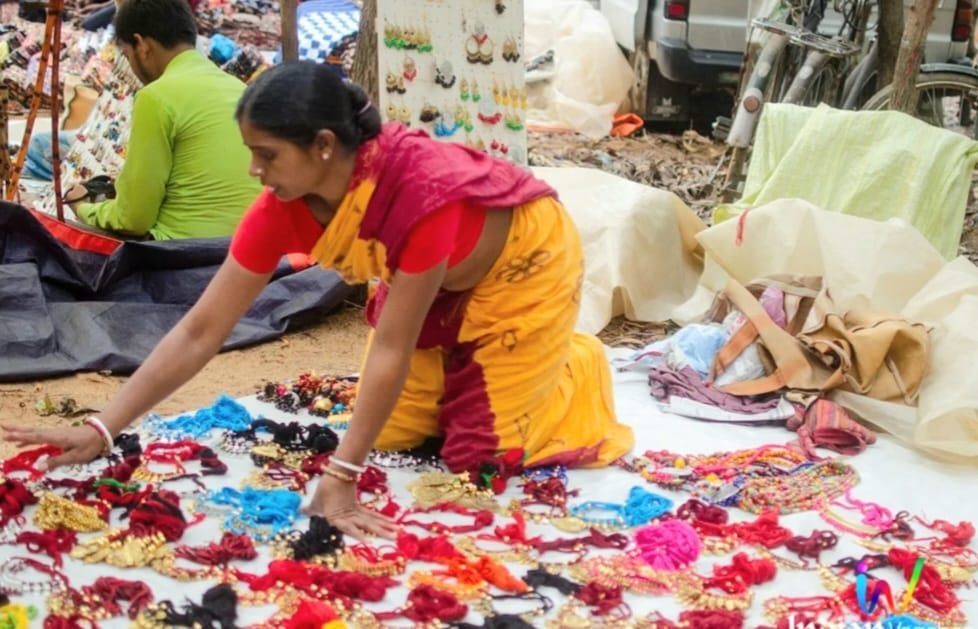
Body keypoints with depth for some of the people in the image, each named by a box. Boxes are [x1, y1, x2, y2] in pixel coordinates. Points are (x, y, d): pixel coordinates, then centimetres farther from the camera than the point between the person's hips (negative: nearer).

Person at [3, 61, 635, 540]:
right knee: (393, 430, 2)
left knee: (479, 451, -5)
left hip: (523, 264, -5)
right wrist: (101, 429, -24)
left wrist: (339, 477, -35)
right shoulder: (284, 207, -24)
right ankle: (473, 366, 29)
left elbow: (392, 346, -38)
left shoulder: (420, 192, -44)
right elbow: (199, 332, -21)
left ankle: (575, 362, 21)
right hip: (443, 282, 6)